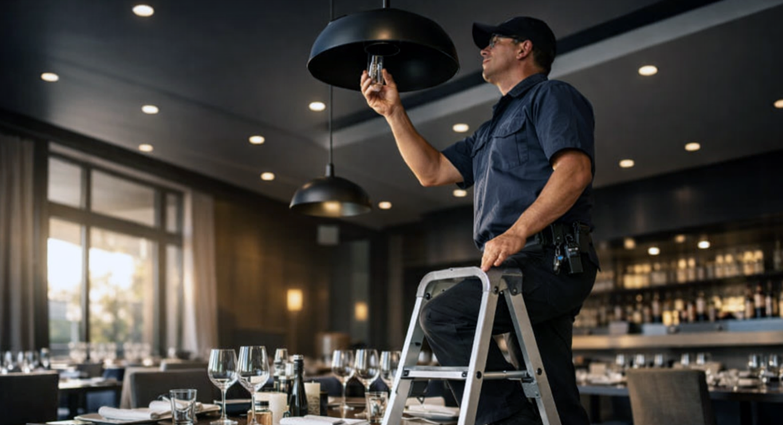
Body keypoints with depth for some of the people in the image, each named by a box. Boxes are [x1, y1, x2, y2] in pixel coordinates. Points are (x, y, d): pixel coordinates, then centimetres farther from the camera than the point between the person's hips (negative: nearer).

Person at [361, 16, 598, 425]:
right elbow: (431, 171, 25)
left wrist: (516, 233, -24)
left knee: (443, 316, -20)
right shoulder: (492, 130, 31)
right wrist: (393, 112, 21)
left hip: (548, 259, -9)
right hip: (541, 268, 9)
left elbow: (575, 169, -15)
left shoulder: (551, 96, 2)